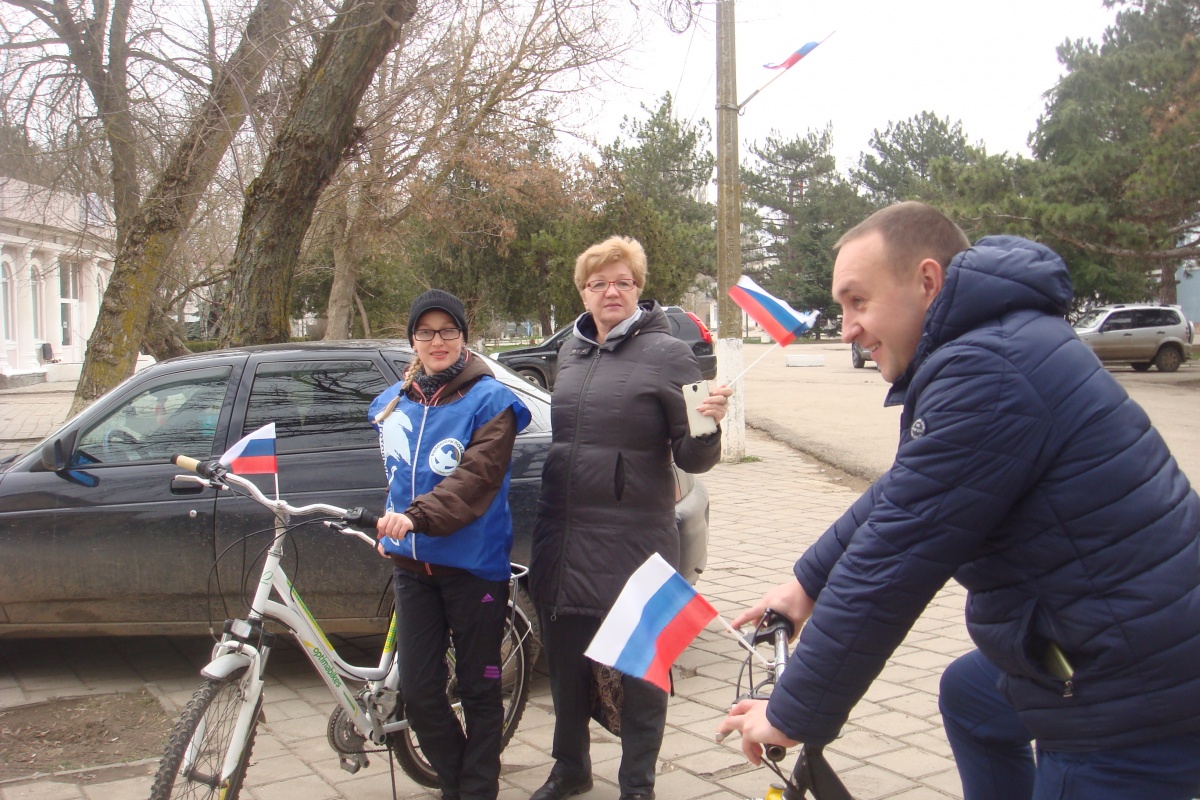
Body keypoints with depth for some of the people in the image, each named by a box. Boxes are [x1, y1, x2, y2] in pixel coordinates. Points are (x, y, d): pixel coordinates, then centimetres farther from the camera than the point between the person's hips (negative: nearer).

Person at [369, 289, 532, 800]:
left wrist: (417, 516, -33)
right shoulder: (392, 403, 9)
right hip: (411, 565, 5)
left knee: (478, 688, 8)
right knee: (418, 691, 8)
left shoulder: (489, 400, -9)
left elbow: (477, 478, -22)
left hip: (473, 565, -5)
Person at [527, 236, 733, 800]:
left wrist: (708, 427, -30)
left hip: (634, 540, -6)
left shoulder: (667, 353, -8)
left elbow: (691, 458, -9)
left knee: (640, 666, 9)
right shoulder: (570, 351, 8)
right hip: (563, 536, 6)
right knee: (564, 657, 18)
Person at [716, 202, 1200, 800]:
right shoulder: (998, 342, 7)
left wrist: (792, 717, -14)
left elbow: (888, 570, -24)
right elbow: (903, 494, 16)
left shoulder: (984, 374, -26)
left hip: (1133, 704, -10)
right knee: (968, 694, 28)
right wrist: (809, 581, 17)